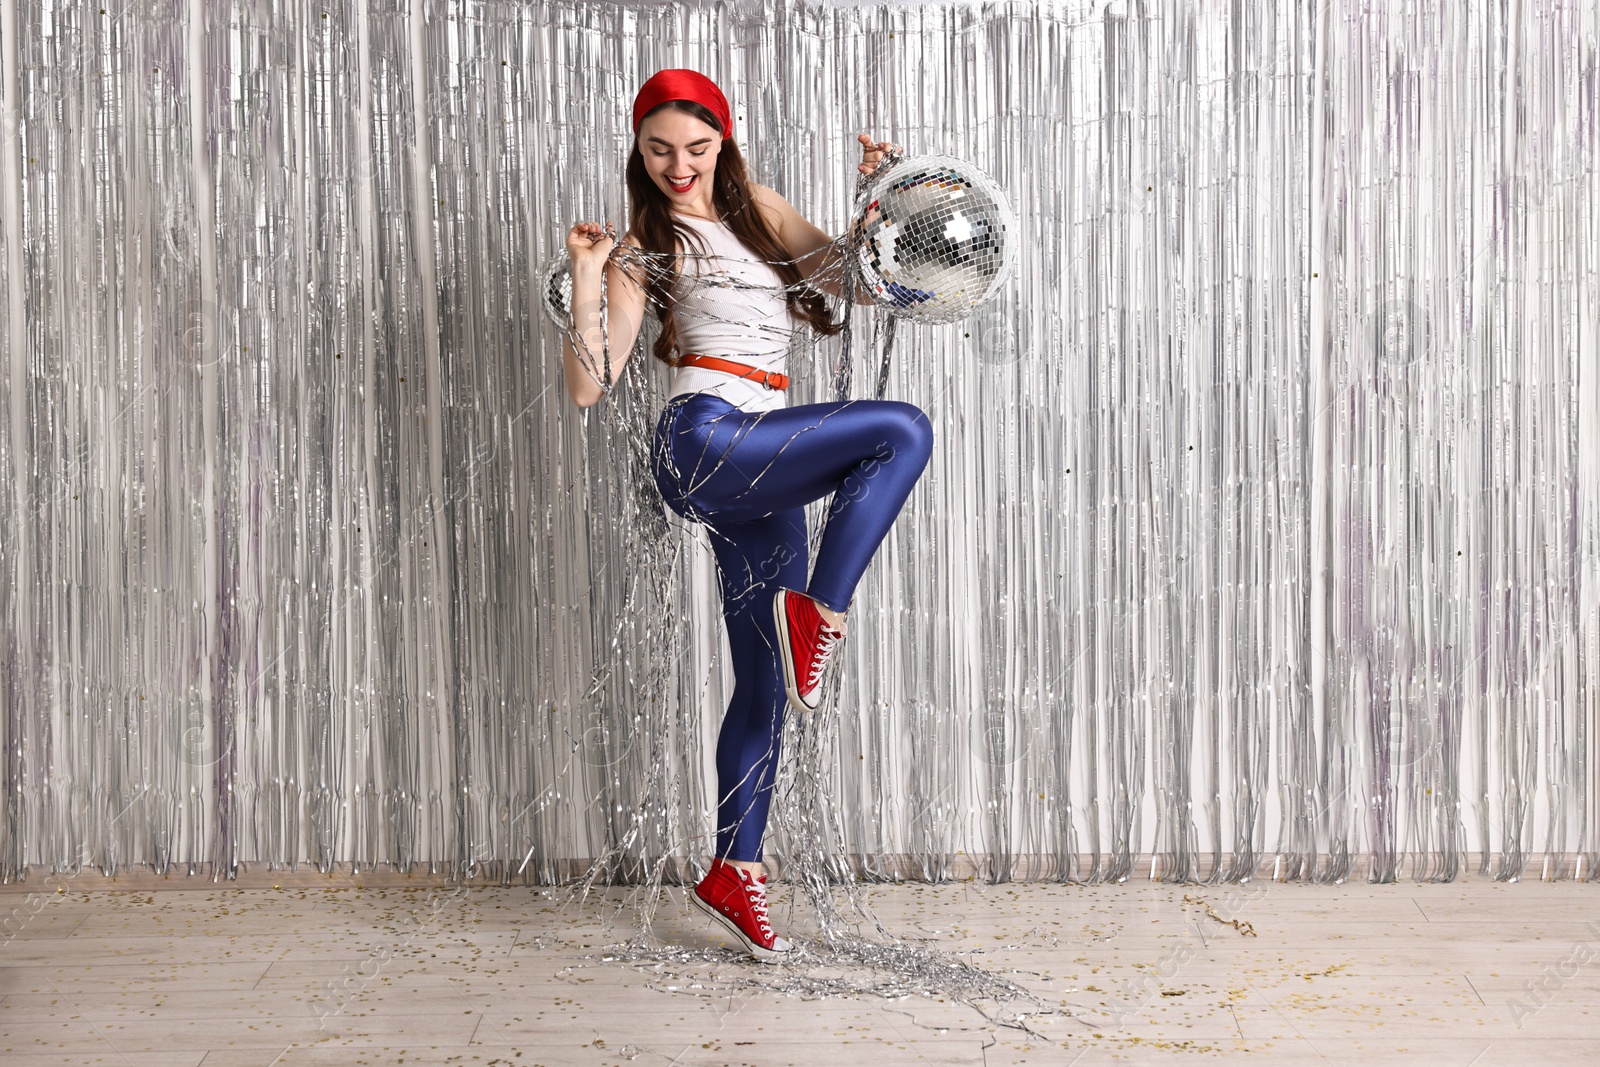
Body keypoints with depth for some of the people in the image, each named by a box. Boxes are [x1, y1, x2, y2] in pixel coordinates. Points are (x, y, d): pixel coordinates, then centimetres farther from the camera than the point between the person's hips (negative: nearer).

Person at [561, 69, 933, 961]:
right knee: (902, 430, -25)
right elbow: (591, 386, -2)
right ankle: (818, 614, -20)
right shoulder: (645, 248, 5)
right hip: (705, 440, -6)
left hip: (761, 473, 6)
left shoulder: (758, 208, 20)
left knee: (766, 686, 8)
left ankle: (734, 872, 18)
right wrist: (586, 279, -12)